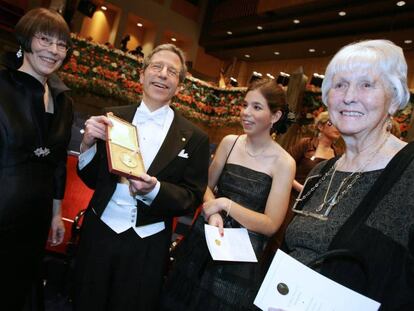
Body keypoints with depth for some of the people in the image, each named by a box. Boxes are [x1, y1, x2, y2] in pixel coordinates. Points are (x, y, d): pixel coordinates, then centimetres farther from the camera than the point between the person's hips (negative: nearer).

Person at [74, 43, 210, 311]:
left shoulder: (194, 138, -7)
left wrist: (154, 190, -24)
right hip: (99, 233, 2)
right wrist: (88, 144, -17)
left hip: (147, 248, -1)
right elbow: (91, 179, 3)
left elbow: (193, 198, -6)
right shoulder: (113, 117, -2)